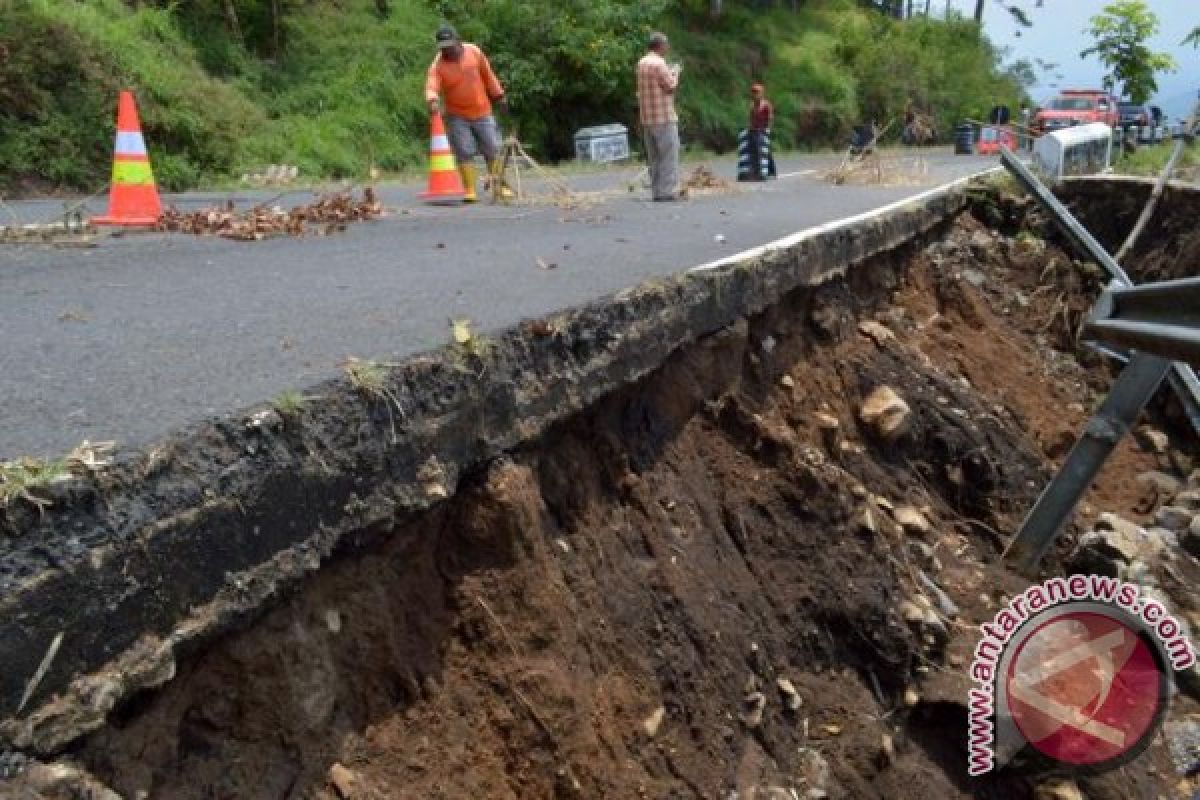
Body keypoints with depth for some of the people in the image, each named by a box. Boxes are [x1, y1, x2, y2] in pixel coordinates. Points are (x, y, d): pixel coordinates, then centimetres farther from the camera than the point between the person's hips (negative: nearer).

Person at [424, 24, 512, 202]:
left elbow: (488, 75, 7)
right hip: (457, 116, -2)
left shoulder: (473, 52, -5)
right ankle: (470, 191, 1)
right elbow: (432, 86, -28)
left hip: (482, 112, 2)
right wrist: (432, 100, -49)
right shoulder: (438, 65, -13)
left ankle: (500, 186, 20)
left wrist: (499, 96, 10)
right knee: (464, 153, -5)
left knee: (493, 150, 7)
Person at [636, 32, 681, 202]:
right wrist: (676, 74, 3)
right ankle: (666, 191, -7)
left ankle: (656, 191, 11)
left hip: (647, 118, 8)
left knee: (653, 157, 11)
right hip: (664, 117, -8)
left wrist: (670, 73, 20)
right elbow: (671, 87, -14)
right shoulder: (659, 63, -14)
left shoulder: (642, 63, 12)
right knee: (669, 155, -4)